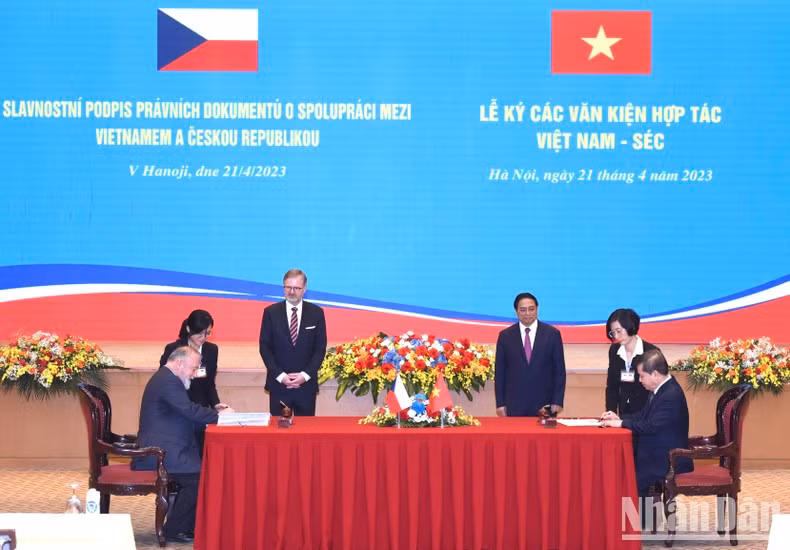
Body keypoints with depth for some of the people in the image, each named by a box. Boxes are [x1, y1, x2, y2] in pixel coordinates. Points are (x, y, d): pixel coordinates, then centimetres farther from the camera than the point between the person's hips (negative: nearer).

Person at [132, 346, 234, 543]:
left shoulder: (165, 378, 20)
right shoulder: (168, 381, -15)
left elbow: (186, 413, 19)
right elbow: (190, 411, -23)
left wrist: (214, 412, 6)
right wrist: (218, 414, -9)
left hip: (161, 449, 11)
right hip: (159, 452, -11)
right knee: (198, 476, -17)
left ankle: (188, 526, 9)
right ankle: (174, 529, -6)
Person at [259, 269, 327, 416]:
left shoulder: (316, 313, 3)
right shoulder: (271, 312, 2)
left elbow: (320, 348, 2)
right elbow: (265, 347, 1)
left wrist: (305, 375, -9)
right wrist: (280, 375, -9)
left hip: (306, 384, 0)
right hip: (278, 383, 0)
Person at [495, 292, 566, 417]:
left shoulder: (552, 334, 3)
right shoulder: (505, 336, 6)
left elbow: (559, 370, 4)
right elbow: (499, 372, 6)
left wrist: (558, 402, -3)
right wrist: (500, 403, 0)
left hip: (544, 405, 0)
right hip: (514, 406, 0)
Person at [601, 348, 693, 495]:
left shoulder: (672, 396, -23)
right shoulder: (658, 390, 10)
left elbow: (651, 426, -26)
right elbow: (643, 416, 19)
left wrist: (621, 423, -18)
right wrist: (619, 418, 5)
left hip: (668, 464, -10)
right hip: (653, 456, 10)